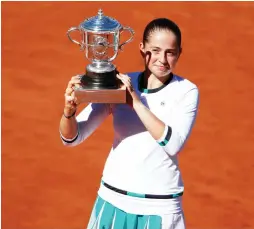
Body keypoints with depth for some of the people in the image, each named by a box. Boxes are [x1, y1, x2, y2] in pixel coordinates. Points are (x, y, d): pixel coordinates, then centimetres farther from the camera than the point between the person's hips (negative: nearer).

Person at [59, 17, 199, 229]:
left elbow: (173, 144, -20)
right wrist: (69, 110, -25)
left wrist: (136, 103, -23)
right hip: (114, 201, 2)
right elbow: (72, 137, -5)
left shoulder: (186, 91, -8)